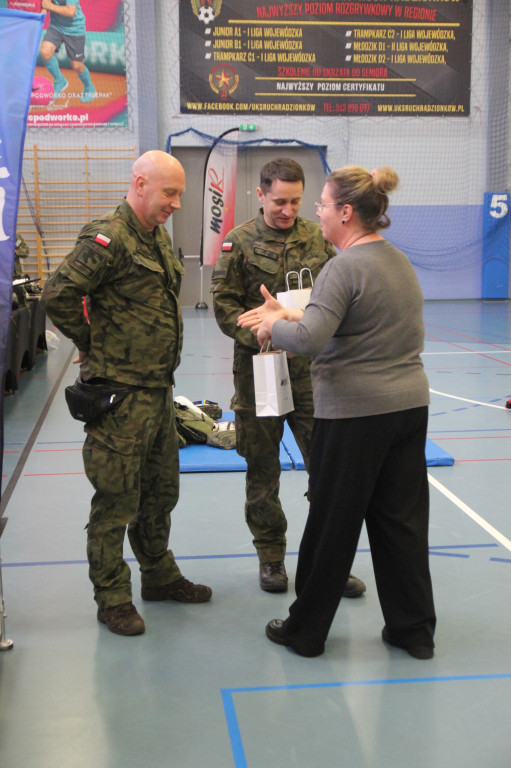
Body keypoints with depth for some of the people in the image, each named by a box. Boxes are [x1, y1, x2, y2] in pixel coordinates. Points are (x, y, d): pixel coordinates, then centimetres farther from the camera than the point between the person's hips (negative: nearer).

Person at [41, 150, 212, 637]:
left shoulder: (159, 237, 14)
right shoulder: (108, 239, -16)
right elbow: (57, 294, -23)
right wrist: (92, 344, -11)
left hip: (159, 388, 9)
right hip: (120, 394, -9)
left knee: (161, 491, 19)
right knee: (116, 500, 1)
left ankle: (159, 575, 35)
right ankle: (112, 598, 14)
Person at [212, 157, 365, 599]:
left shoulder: (318, 237, 7)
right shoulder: (239, 242, 0)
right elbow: (225, 305, -4)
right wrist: (261, 337, -19)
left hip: (310, 367, 2)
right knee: (263, 467, 9)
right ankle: (271, 557, 25)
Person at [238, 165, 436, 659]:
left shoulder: (344, 268, -16)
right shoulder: (399, 261, 12)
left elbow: (309, 340, -25)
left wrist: (273, 326, -6)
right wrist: (289, 315, 13)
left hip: (356, 413, -8)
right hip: (410, 405, 8)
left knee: (332, 524, 5)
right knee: (402, 520, 14)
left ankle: (306, 631, 21)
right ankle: (414, 629, 23)